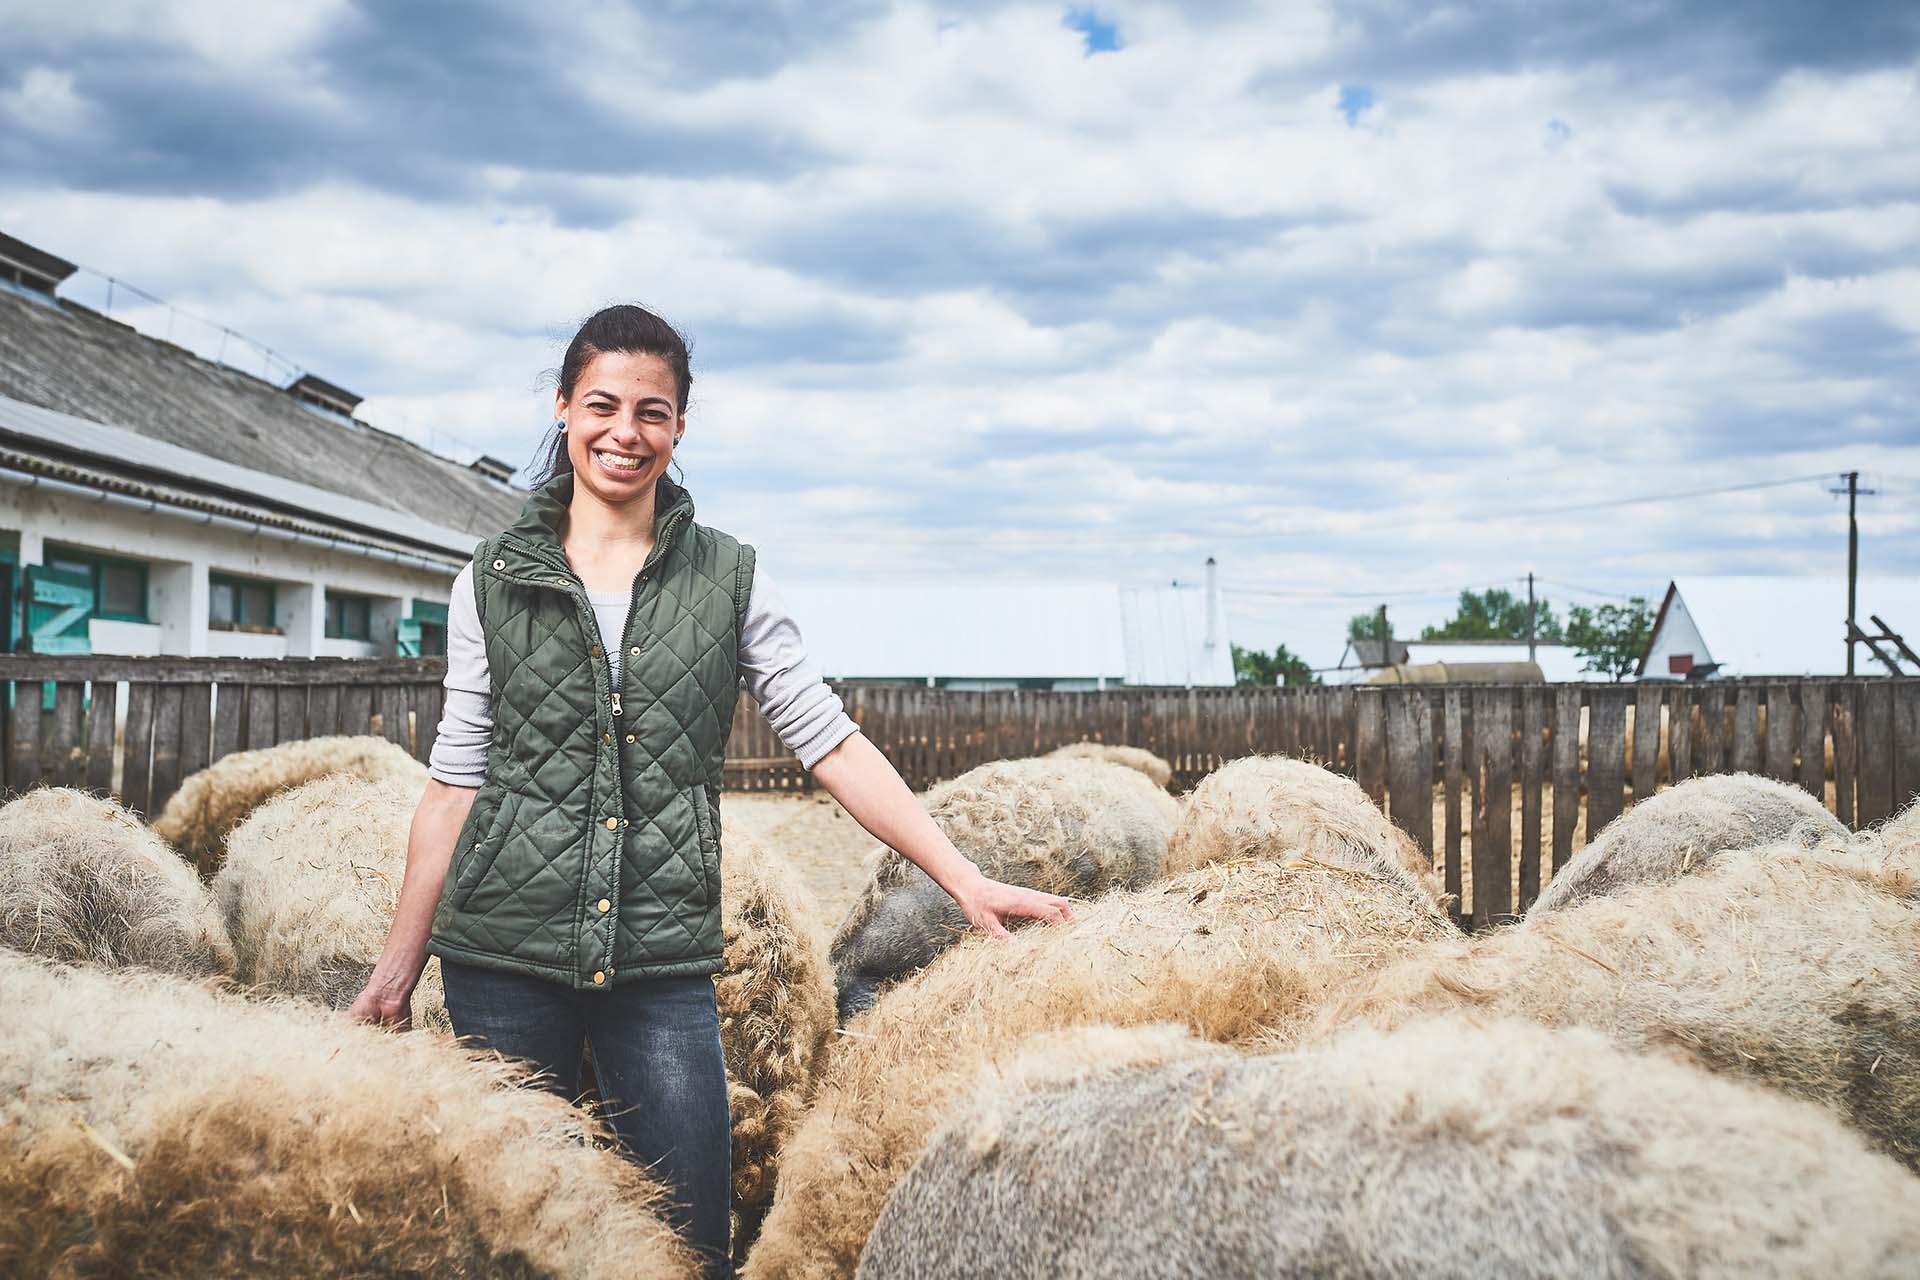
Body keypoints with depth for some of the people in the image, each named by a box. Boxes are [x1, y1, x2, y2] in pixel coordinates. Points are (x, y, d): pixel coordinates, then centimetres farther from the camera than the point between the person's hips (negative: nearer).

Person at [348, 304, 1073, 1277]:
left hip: (664, 965, 0)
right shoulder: (495, 578, 6)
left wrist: (964, 880, -5)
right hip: (504, 955, 1)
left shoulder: (730, 578, 4)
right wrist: (399, 962, 6)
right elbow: (457, 779, 8)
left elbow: (831, 744, 2)